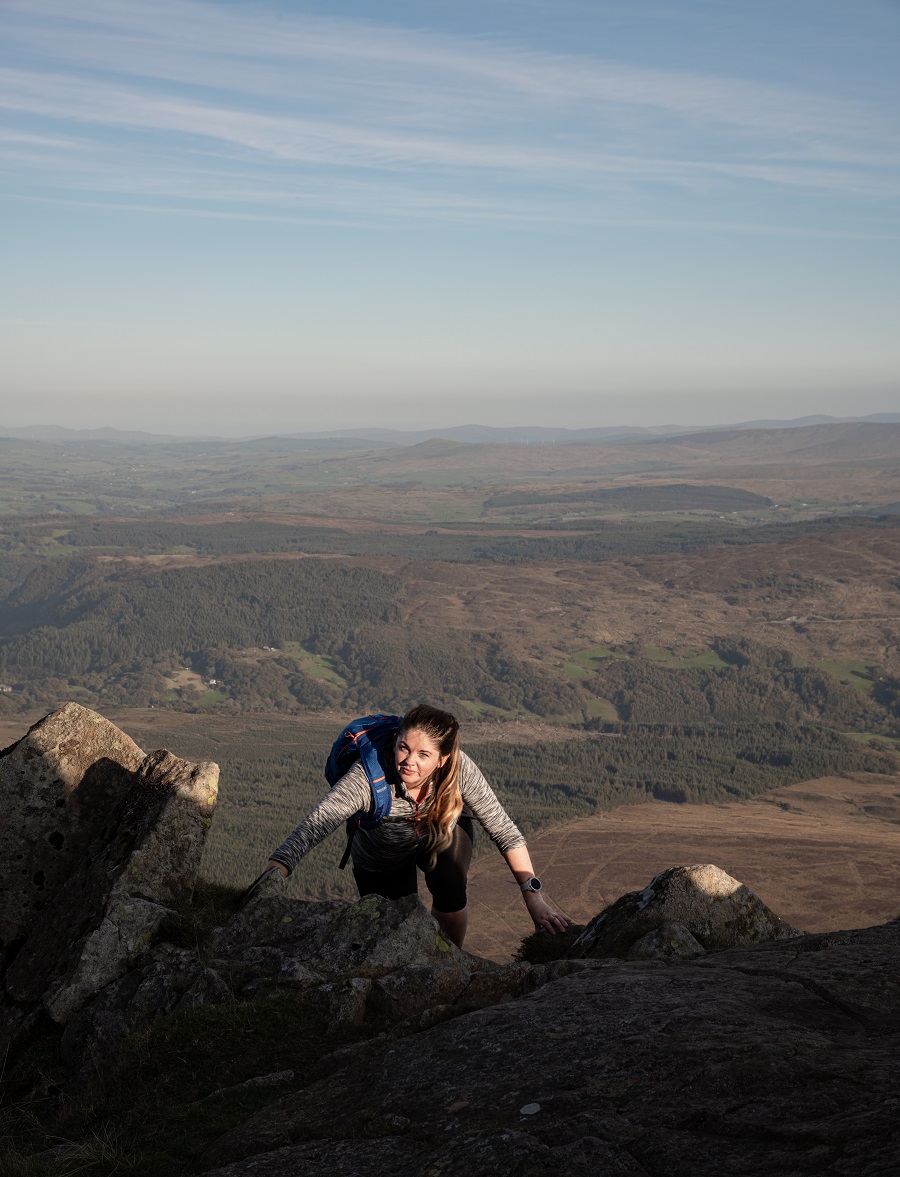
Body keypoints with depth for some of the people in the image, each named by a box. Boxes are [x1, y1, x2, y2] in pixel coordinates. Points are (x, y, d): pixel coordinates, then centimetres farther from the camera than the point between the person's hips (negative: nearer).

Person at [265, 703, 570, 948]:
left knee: (449, 892, -27)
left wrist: (534, 897, -36)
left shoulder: (460, 769, -35)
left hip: (444, 835, 0)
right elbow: (313, 826, -47)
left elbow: (504, 830, -29)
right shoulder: (368, 776, -40)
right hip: (382, 859, 0)